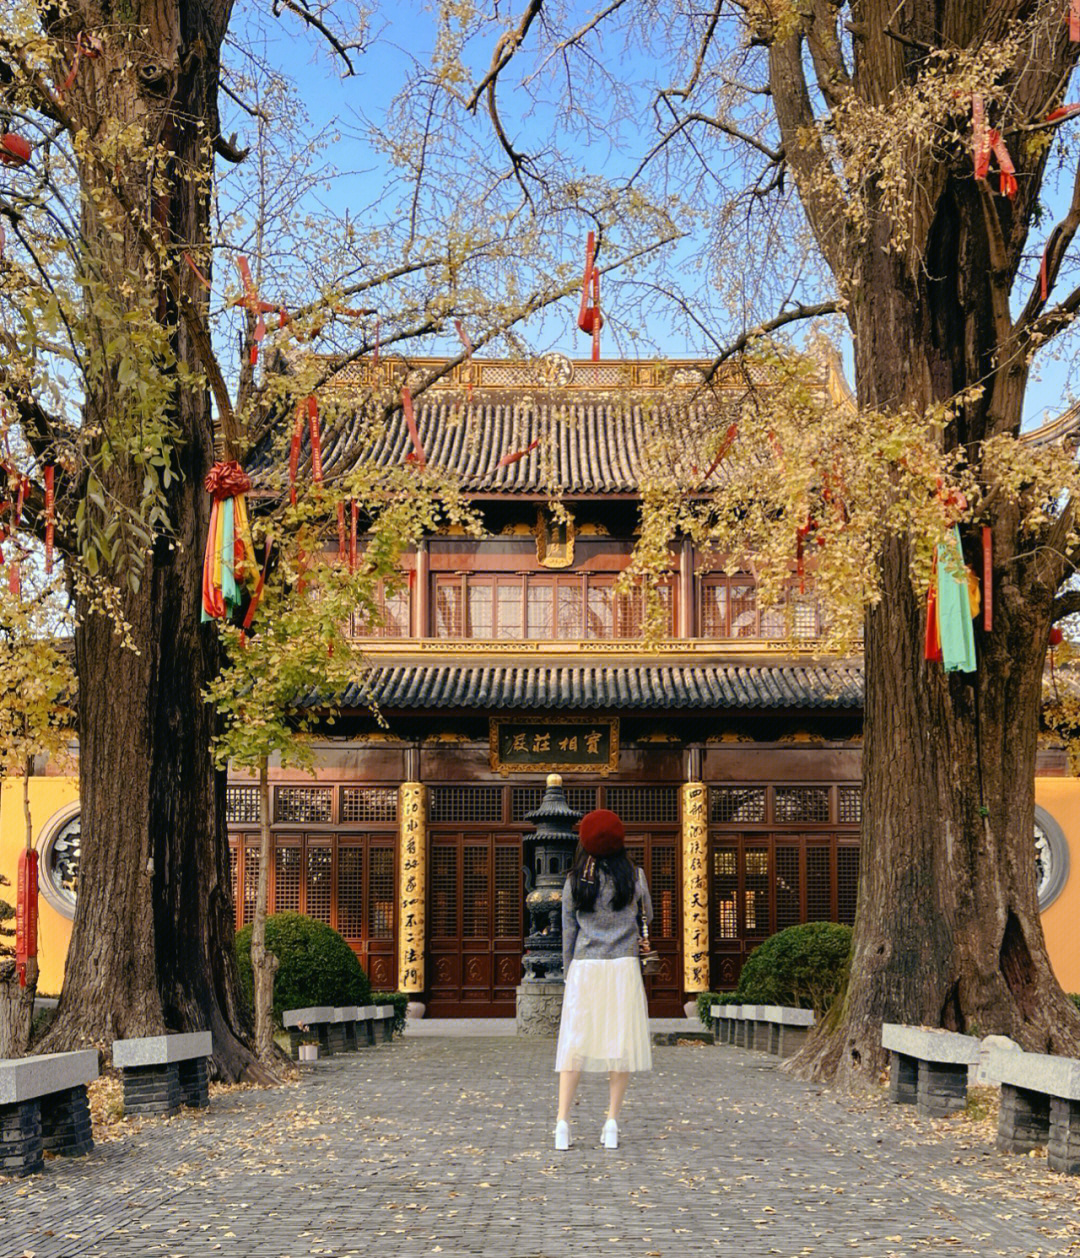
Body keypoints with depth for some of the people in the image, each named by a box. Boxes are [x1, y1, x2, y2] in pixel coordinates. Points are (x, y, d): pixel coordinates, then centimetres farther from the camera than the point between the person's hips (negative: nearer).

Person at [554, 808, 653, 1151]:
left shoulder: (574, 882, 2)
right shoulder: (634, 877, 0)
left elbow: (568, 933, 7)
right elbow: (648, 916, 14)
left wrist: (568, 974, 16)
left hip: (584, 968, 1)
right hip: (624, 968, -1)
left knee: (575, 1043, 3)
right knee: (621, 1042, 4)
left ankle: (563, 1121, -4)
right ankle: (612, 1122, 2)